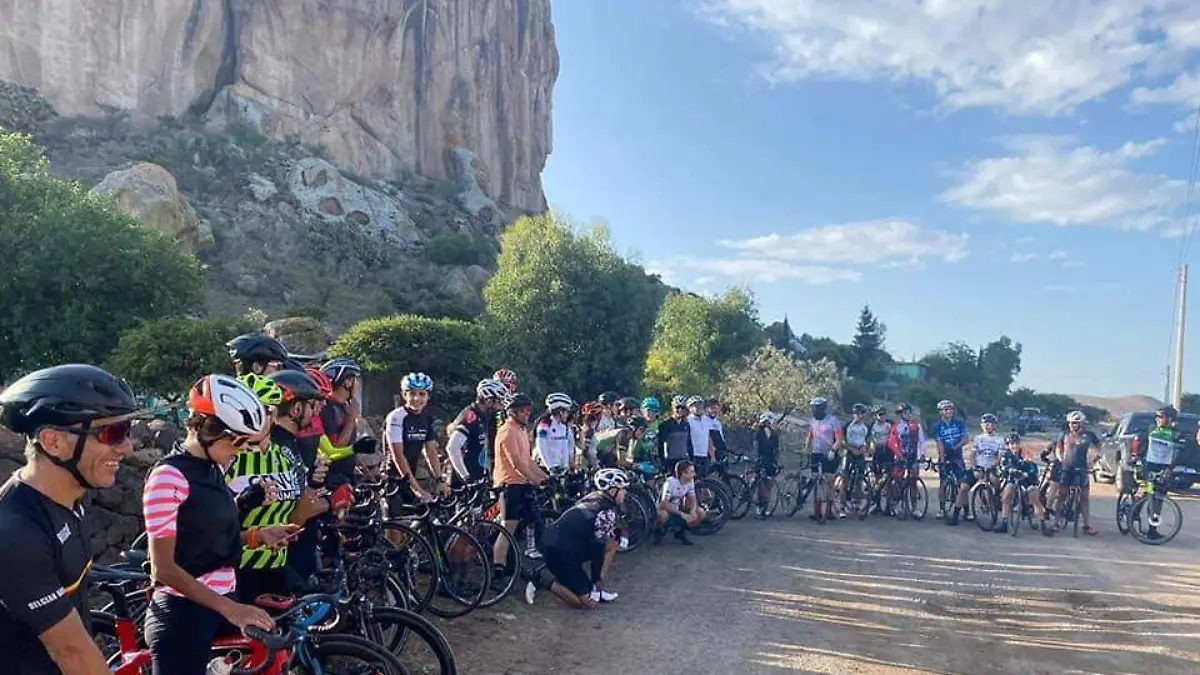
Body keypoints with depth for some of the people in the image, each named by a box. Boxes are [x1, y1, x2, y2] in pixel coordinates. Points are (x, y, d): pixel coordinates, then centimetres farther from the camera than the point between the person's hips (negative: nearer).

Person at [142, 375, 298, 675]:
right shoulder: (169, 475, -18)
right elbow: (164, 568, -20)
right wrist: (229, 609, -24)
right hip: (183, 612, -8)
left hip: (219, 604, 8)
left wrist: (257, 536, 3)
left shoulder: (211, 470, 8)